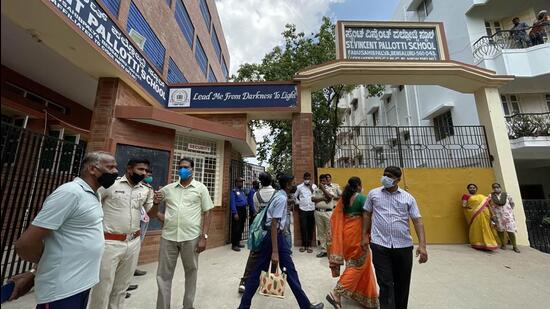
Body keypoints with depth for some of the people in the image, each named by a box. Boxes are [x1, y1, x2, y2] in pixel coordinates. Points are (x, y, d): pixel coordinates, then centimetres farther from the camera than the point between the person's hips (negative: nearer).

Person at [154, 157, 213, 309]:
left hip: (191, 237, -2)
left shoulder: (200, 188, 0)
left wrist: (204, 237, -7)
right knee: (163, 274, 12)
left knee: (191, 272, 14)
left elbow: (207, 213, -1)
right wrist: (158, 213, -3)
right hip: (168, 237, 2)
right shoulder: (168, 188, 8)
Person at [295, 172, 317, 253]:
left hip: (312, 209, 1)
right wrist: (298, 203, 4)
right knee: (303, 228, 2)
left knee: (310, 228, 7)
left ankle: (309, 245, 20)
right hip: (302, 209, 0)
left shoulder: (314, 186, 3)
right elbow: (295, 196, 14)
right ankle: (303, 245, 18)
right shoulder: (299, 187, 2)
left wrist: (311, 188, -10)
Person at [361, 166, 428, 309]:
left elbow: (418, 221, 1)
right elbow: (367, 215, 10)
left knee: (402, 284, 17)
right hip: (380, 246, -2)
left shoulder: (408, 197, 3)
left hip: (404, 246, 2)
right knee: (385, 284, 2)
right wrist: (365, 236, 5)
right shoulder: (373, 194, 3)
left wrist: (422, 245, -9)